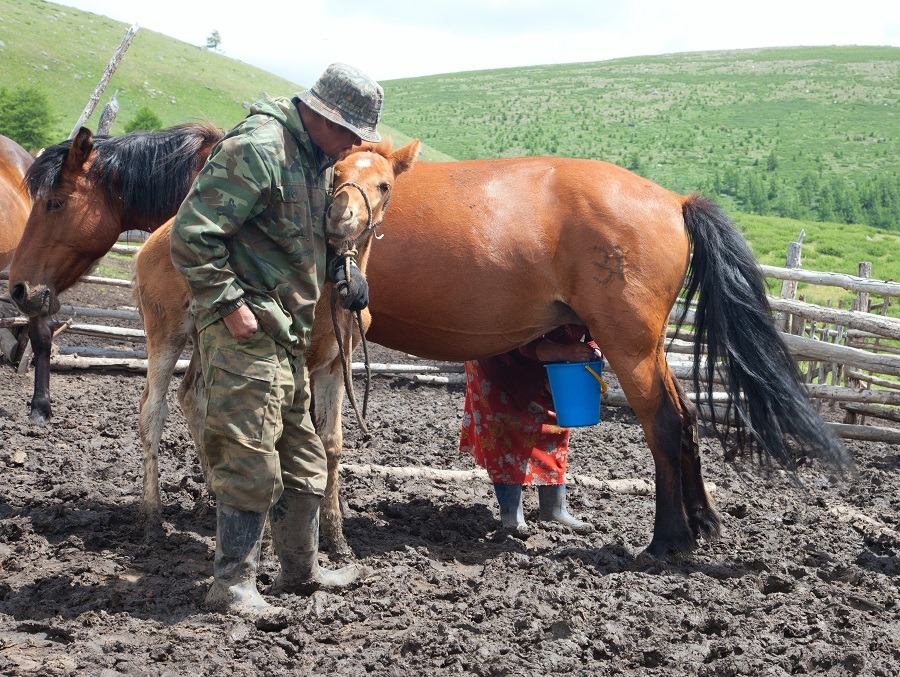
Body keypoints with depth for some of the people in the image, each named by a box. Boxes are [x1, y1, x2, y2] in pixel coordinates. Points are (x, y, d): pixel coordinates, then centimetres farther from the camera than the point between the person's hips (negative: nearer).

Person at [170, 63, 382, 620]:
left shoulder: (318, 159, 14)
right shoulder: (257, 149, -17)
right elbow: (191, 235, -21)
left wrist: (344, 271, 10)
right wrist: (229, 303, -21)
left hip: (289, 334, 10)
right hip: (246, 331, -10)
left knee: (304, 458, 18)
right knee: (250, 460, -7)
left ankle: (302, 569, 32)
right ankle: (233, 584, 4)